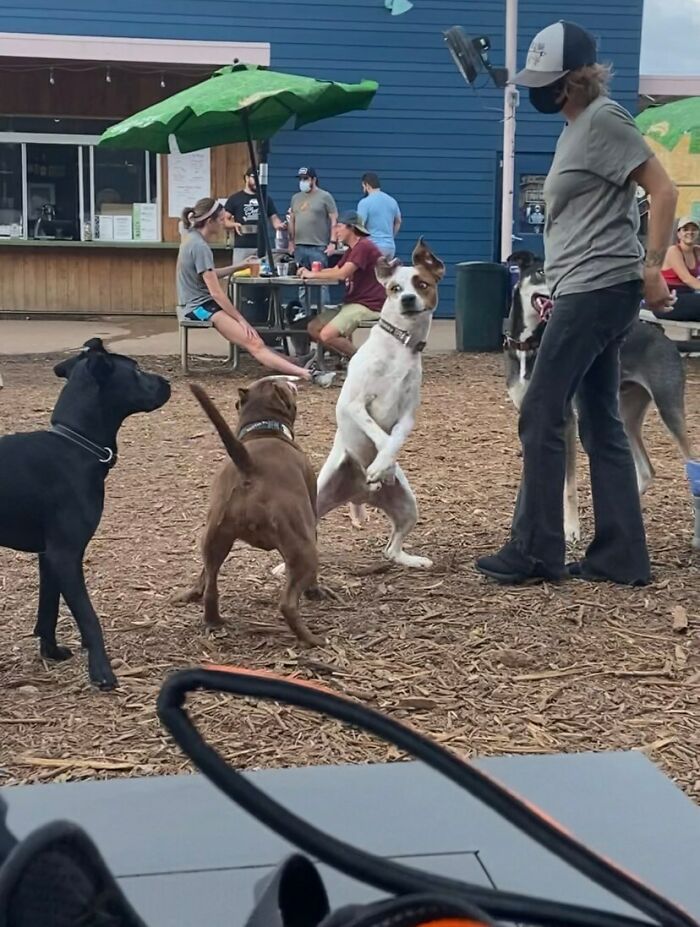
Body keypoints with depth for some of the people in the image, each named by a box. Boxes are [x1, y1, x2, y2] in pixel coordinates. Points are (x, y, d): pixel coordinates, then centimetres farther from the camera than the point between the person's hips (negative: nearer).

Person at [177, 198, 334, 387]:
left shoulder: (193, 239, 12)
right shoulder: (200, 247, -18)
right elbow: (216, 293, -19)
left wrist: (239, 266, 23)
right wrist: (241, 319, -12)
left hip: (199, 304, 11)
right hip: (201, 307, -11)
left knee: (254, 341, -4)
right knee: (253, 343, -24)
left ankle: (304, 372, -14)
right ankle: (306, 373, -36)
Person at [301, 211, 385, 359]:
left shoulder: (364, 246, -15)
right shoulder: (352, 249, 20)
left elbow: (342, 274, -22)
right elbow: (335, 270, 16)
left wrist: (313, 275, -11)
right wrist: (310, 272, -1)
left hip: (368, 305, -11)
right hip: (352, 303, 11)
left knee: (327, 335, -22)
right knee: (313, 328, 3)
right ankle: (348, 357, 8)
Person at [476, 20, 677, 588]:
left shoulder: (604, 120, -10)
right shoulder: (579, 126, 18)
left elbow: (664, 191, -15)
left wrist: (652, 267, -20)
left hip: (598, 290, -10)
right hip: (590, 292, 10)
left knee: (541, 416, -6)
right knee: (601, 424, 9)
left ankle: (535, 553, 3)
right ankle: (622, 558, 13)